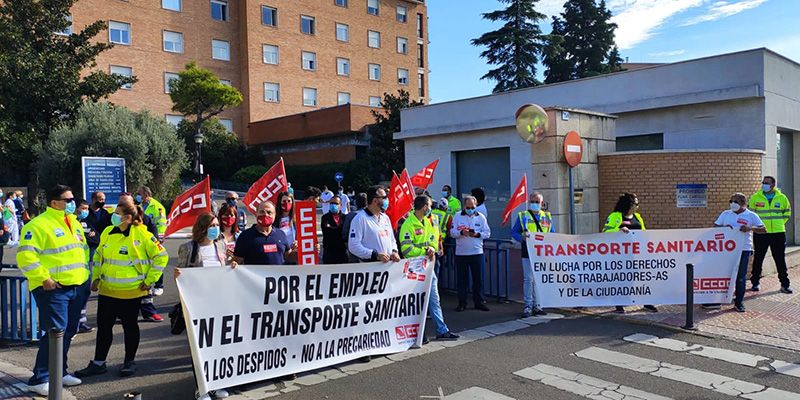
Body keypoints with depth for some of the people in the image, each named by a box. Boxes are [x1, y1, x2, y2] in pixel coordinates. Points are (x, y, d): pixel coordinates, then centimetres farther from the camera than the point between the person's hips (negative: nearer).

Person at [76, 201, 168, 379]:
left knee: (130, 326, 8)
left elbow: (161, 256, -9)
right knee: (103, 326, 10)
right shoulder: (107, 232, 4)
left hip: (131, 292, -5)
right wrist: (96, 277, 11)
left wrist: (149, 280, -8)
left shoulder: (142, 235, -13)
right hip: (107, 290, 5)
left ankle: (129, 362, 22)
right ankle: (98, 363, 21)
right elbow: (98, 255, 18)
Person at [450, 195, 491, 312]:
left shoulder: (481, 217, 6)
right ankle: (462, 303, 14)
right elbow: (452, 232, -1)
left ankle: (479, 302, 15)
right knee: (461, 279, 5)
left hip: (477, 252, 1)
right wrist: (461, 233, -20)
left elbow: (487, 233, 4)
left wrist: (477, 234, -14)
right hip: (461, 253, 0)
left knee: (478, 279, 5)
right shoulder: (457, 217, 3)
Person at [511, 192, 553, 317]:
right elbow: (514, 232, 5)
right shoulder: (522, 216, 6)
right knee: (528, 279, -5)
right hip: (528, 253, -3)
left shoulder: (547, 217, 14)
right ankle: (528, 306, 3)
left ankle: (537, 306, 17)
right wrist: (522, 238, -14)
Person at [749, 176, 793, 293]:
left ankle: (785, 284, 12)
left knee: (780, 260, 5)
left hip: (778, 233, 1)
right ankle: (755, 282, 16)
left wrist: (779, 223, 9)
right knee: (758, 259, 5)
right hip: (760, 234, -1)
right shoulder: (755, 197, 0)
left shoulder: (782, 198, 4)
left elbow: (787, 213, 16)